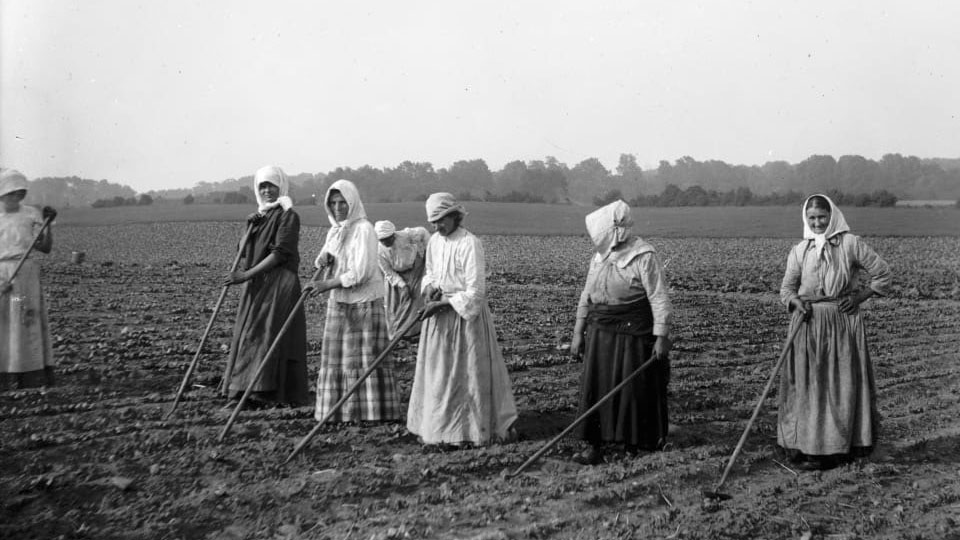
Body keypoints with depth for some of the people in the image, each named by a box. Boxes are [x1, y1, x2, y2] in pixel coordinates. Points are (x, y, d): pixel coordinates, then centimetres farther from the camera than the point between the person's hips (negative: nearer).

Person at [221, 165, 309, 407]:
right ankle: (247, 393, 11)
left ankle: (265, 392, -8)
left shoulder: (288, 215, -7)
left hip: (280, 284, -8)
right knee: (250, 337, 7)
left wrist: (247, 275, -19)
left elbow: (280, 253, -16)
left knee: (269, 335, -10)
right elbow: (244, 252, 14)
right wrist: (250, 229, -5)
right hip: (256, 287, 8)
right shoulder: (260, 216, 17)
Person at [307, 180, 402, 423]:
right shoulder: (334, 231, 11)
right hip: (338, 302, 8)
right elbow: (324, 260, 13)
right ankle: (342, 409, 17)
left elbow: (361, 272, -19)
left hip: (364, 302, -7)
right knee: (337, 355, 9)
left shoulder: (364, 229, -13)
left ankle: (376, 411, 5)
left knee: (366, 356, -3)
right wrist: (323, 258, -10)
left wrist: (327, 284, -20)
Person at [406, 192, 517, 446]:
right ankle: (436, 427, 23)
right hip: (439, 314, 7)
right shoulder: (435, 241, 4)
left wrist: (442, 303, -19)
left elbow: (474, 292, -19)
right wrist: (430, 288, -1)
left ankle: (472, 428, 14)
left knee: (468, 372, 1)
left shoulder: (470, 244, -17)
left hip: (466, 314, -7)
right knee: (438, 372, 12)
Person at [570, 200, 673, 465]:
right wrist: (579, 332, 12)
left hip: (633, 333, -6)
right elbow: (587, 296, 14)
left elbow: (660, 298, -14)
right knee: (595, 386, 1)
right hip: (600, 333, 6)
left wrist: (662, 336, -19)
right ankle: (595, 445, 6)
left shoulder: (644, 257, -12)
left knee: (635, 387, 4)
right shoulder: (599, 256, 9)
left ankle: (639, 440, 22)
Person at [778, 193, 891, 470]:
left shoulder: (851, 243, -2)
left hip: (843, 323, -2)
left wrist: (859, 296, -6)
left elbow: (883, 274, 3)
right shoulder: (799, 251, 5)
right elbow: (786, 288, 7)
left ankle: (834, 447, 9)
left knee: (841, 384, 1)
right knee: (806, 383, 1)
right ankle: (803, 444, 8)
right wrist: (796, 301, -14)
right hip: (808, 323, 2)